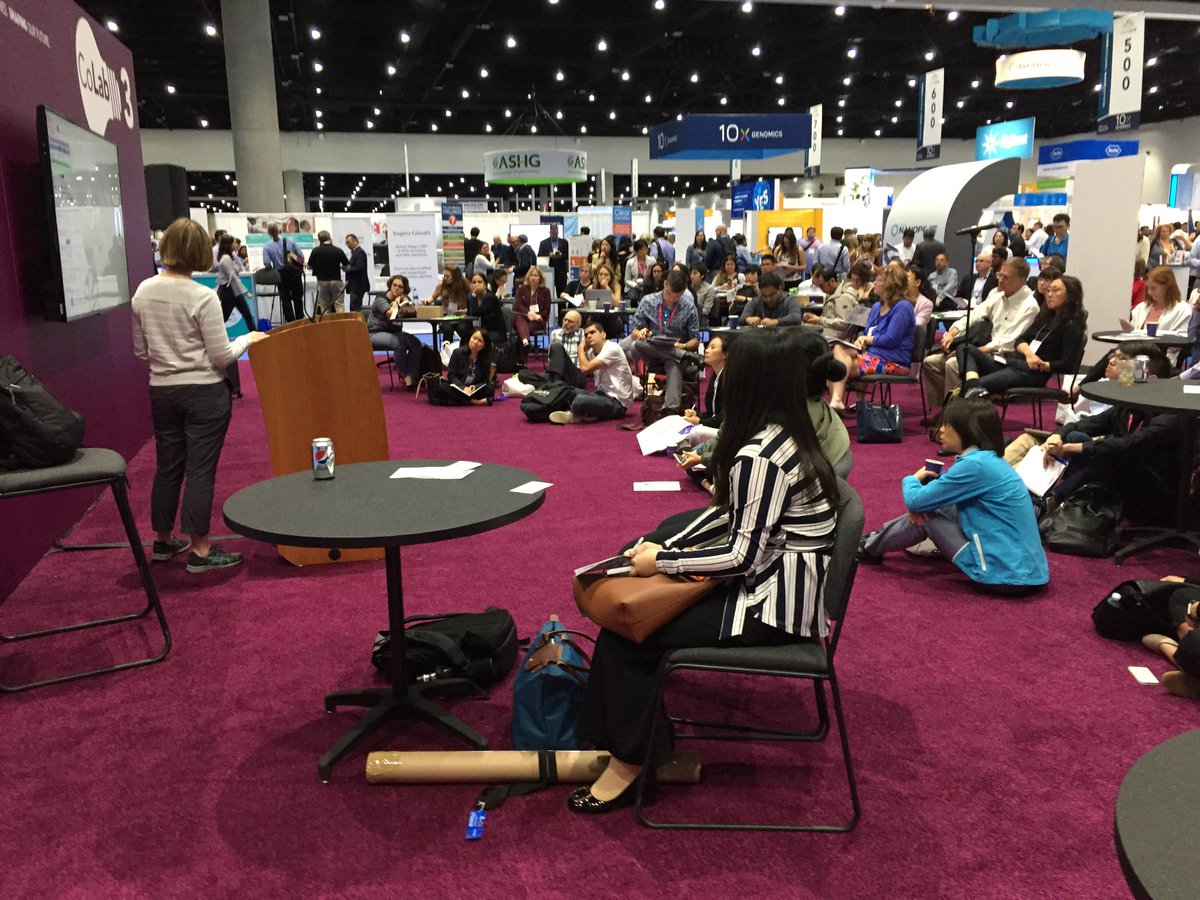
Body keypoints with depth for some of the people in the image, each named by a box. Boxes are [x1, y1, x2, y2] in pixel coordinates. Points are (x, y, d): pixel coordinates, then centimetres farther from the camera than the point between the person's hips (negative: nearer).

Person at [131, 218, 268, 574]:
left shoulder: (142, 292, 2)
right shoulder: (203, 297, -16)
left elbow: (141, 351, 10)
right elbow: (221, 356, -13)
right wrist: (248, 339, 2)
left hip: (162, 391, 6)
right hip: (204, 393, -6)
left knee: (167, 466, 16)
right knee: (200, 470, 1)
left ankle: (163, 541, 30)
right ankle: (199, 551, 8)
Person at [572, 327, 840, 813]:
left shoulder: (760, 454, -24)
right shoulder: (785, 435, 6)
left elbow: (742, 556, -24)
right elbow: (730, 514, 11)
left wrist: (661, 562, -13)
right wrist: (666, 545, 3)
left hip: (772, 608, -10)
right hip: (776, 584, 10)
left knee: (623, 633, -6)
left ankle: (630, 764, 11)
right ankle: (634, 745, 18)